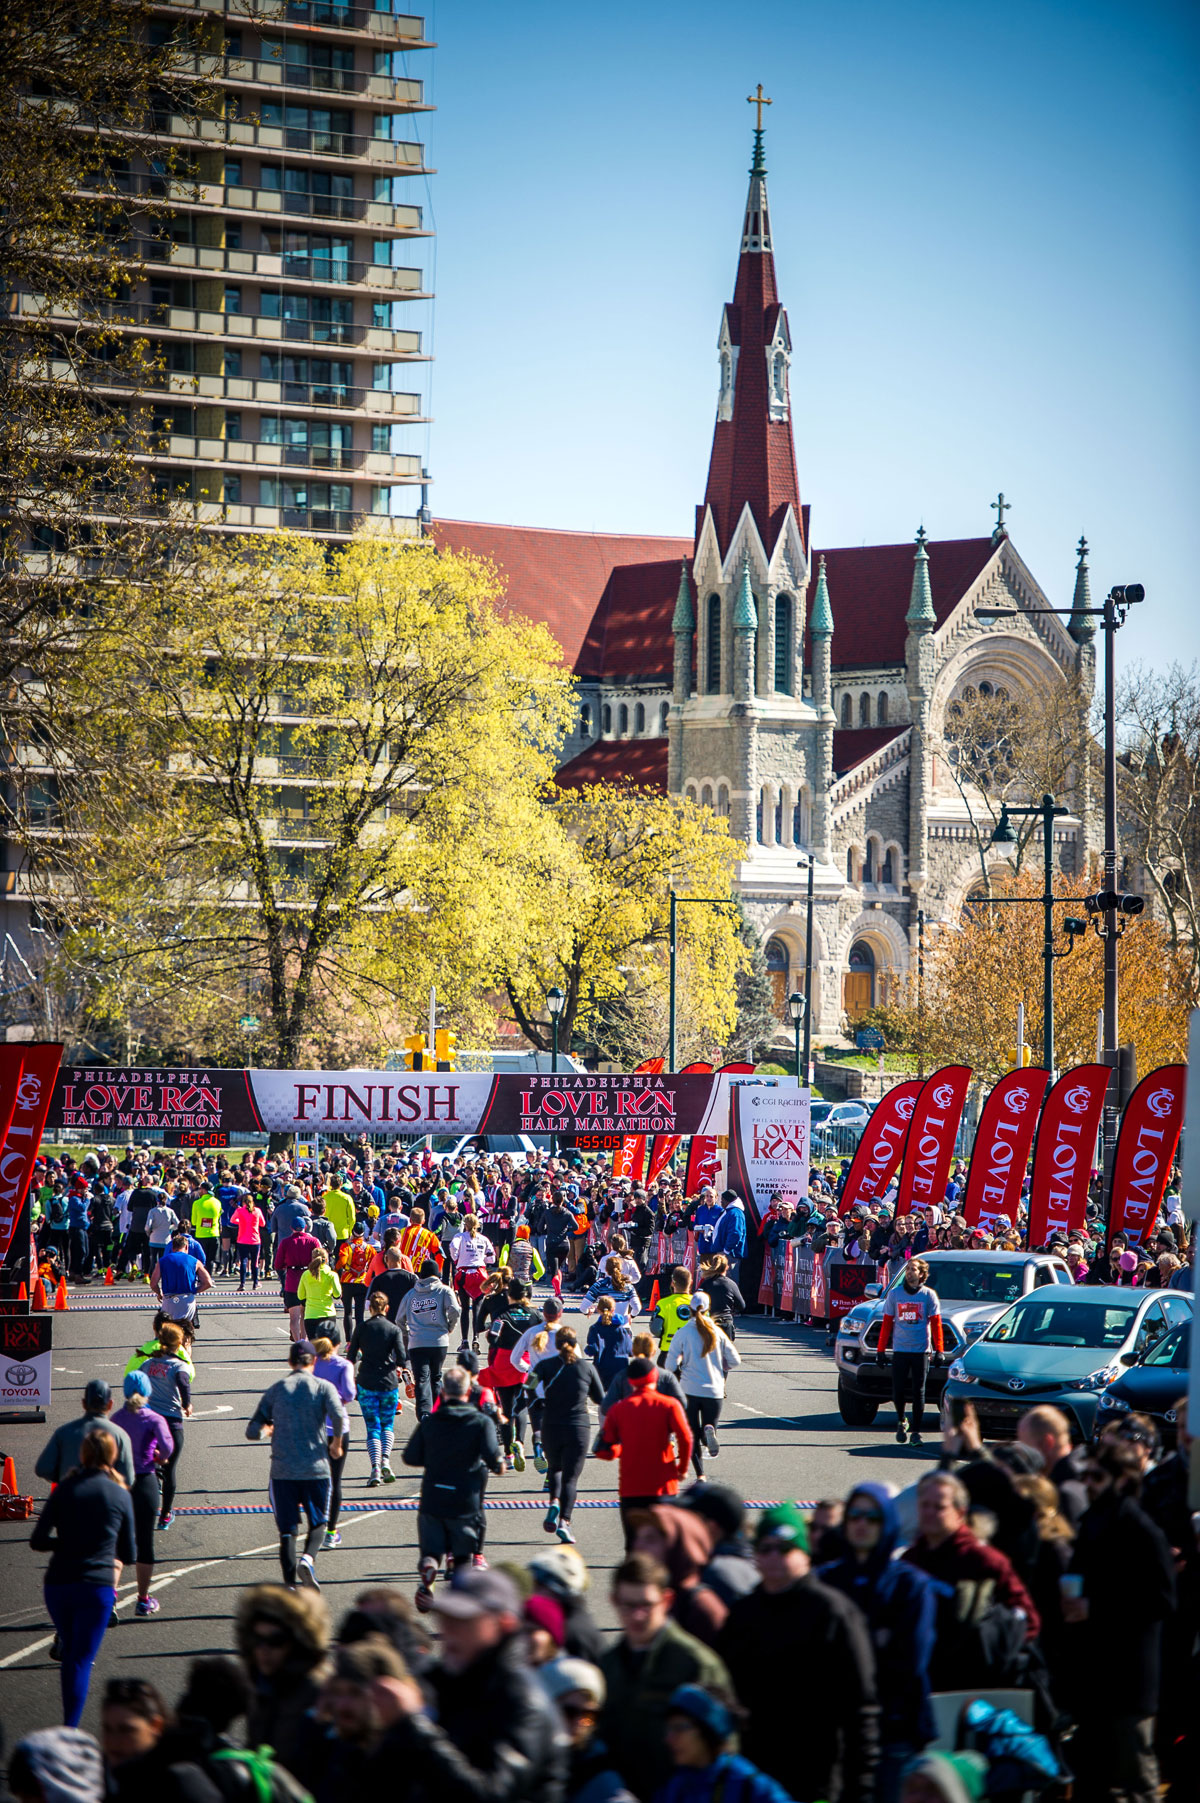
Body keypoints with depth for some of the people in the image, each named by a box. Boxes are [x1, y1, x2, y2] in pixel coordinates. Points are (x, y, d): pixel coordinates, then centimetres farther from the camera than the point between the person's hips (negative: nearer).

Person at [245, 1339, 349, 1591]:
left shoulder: (276, 1390, 5)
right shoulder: (323, 1387, 0)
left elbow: (253, 1431, 3)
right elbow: (339, 1416, -18)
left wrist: (267, 1429, 26)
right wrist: (336, 1444, 0)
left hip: (282, 1471, 1)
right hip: (316, 1469, -1)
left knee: (287, 1530, 7)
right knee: (318, 1523, 13)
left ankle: (290, 1583, 1)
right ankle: (308, 1558, -16)